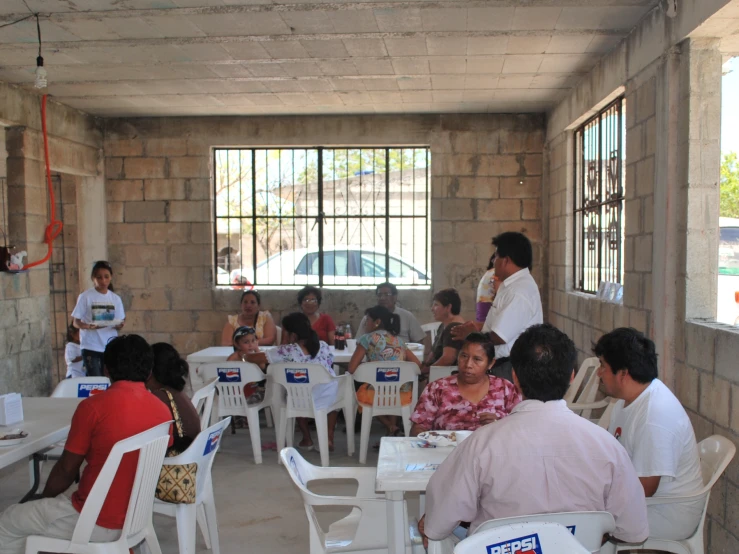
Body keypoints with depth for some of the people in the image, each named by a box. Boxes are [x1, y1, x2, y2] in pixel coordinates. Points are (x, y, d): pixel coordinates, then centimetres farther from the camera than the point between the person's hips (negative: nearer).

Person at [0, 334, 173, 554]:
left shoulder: (93, 406, -18)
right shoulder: (163, 411, -3)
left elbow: (66, 470, -9)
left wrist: (44, 499, 11)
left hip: (98, 524, -6)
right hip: (137, 517, 7)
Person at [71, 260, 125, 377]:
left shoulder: (115, 298, 6)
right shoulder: (85, 297, -4)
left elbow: (120, 322, 8)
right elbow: (76, 322, -4)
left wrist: (119, 326, -16)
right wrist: (88, 326, -24)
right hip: (91, 346, -3)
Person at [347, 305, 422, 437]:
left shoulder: (367, 339, 0)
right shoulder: (400, 340, 15)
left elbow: (352, 369, -5)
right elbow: (417, 366, 12)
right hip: (403, 395, 5)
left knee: (361, 391, 29)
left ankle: (391, 428, 11)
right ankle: (393, 427, 22)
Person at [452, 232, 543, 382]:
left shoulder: (519, 291, -21)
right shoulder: (511, 285, 13)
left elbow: (499, 337, -22)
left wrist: (472, 334, -6)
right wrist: (479, 326, 9)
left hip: (512, 369, -10)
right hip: (503, 364, 10)